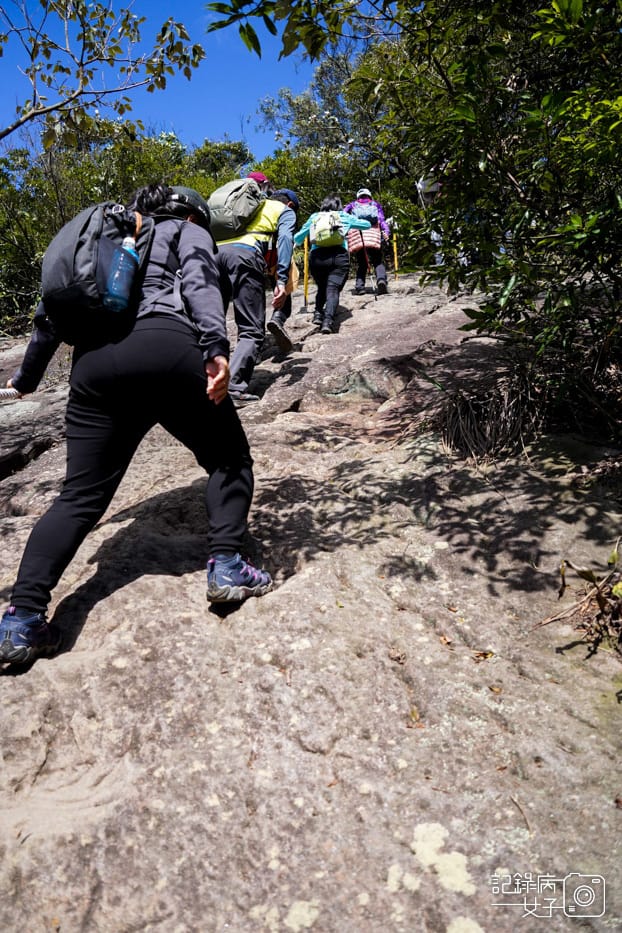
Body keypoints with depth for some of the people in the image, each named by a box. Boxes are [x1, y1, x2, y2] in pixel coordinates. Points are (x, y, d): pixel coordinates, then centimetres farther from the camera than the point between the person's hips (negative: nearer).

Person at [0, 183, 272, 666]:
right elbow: (199, 281, -2)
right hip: (166, 349, -4)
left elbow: (53, 308, 35)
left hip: (94, 360, 5)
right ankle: (227, 565, -1)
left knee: (81, 495, 7)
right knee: (228, 458, 15)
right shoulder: (187, 231, 23)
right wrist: (216, 346, -18)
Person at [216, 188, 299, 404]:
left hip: (216, 250, 6)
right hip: (245, 254, -5)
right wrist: (281, 280, -10)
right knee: (252, 331, -6)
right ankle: (234, 389, -21)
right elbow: (285, 239, 1)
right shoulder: (285, 211, 23)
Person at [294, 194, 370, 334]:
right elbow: (367, 224, 30)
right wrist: (350, 223, 46)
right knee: (333, 289, -9)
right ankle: (328, 319, -32)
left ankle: (318, 314, 0)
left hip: (316, 257, 2)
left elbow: (297, 239, 26)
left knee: (321, 287, 21)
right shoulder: (344, 216, 20)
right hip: (339, 256, -2)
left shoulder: (314, 217, 22)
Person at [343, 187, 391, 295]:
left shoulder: (352, 205, 27)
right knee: (378, 261, 3)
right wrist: (386, 232, -1)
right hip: (373, 232, -1)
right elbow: (382, 219, 10)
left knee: (361, 263, 10)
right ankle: (381, 279, -25)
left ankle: (359, 286, -6)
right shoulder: (375, 204, 26)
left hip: (356, 233, 1)